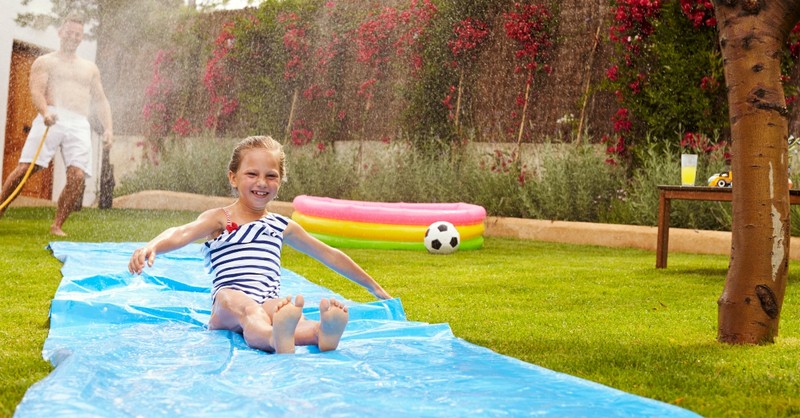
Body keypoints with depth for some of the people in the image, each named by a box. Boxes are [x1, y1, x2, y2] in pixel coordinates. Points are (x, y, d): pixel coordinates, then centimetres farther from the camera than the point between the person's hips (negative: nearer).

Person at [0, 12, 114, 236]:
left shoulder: (90, 68, 26)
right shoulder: (45, 62, 14)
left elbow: (101, 101, 25)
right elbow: (37, 91, -2)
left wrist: (108, 128, 7)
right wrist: (45, 113, -24)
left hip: (79, 125, 3)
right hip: (51, 120, -2)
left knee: (77, 176, -16)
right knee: (25, 168, -13)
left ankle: (57, 226, -8)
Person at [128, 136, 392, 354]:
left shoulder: (283, 226, 26)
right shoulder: (220, 219, 11)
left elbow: (329, 255, 36)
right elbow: (182, 234, -10)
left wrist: (372, 286, 42)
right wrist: (151, 247, -34)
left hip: (269, 305, 3)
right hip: (227, 307, -3)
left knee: (280, 308, -34)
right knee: (232, 298, -39)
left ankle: (322, 332, -69)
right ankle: (276, 339, -74)